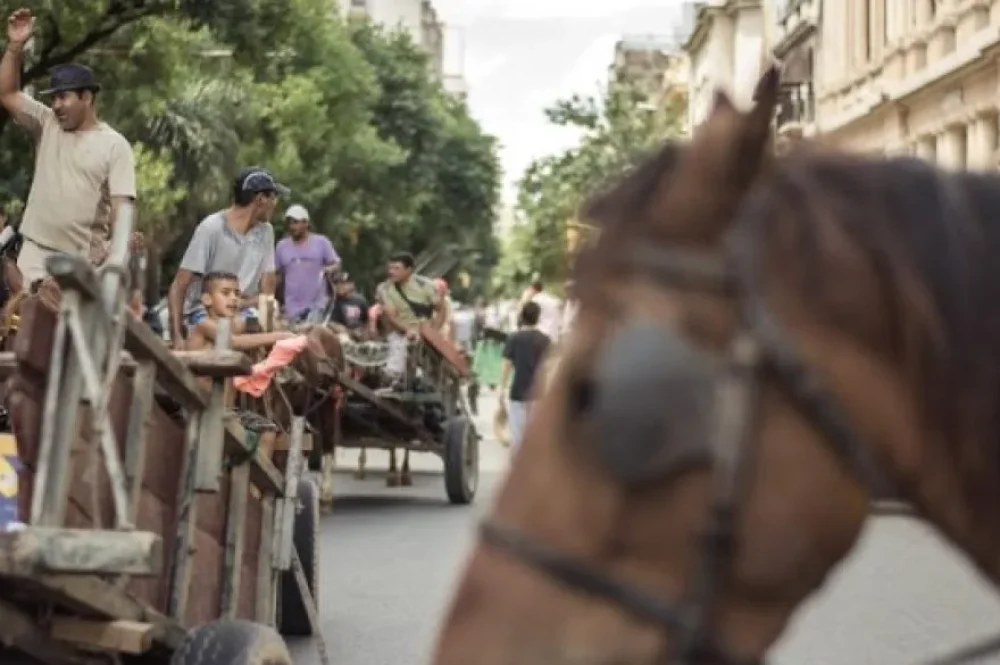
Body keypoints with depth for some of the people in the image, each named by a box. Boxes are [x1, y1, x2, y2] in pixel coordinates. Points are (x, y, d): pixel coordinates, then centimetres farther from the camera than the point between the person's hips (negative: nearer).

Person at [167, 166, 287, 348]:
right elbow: (178, 287, -11)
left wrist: (242, 303, -17)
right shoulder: (211, 228, -11)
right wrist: (177, 337, -22)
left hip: (243, 311, 4)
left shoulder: (265, 231, 5)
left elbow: (267, 294, 5)